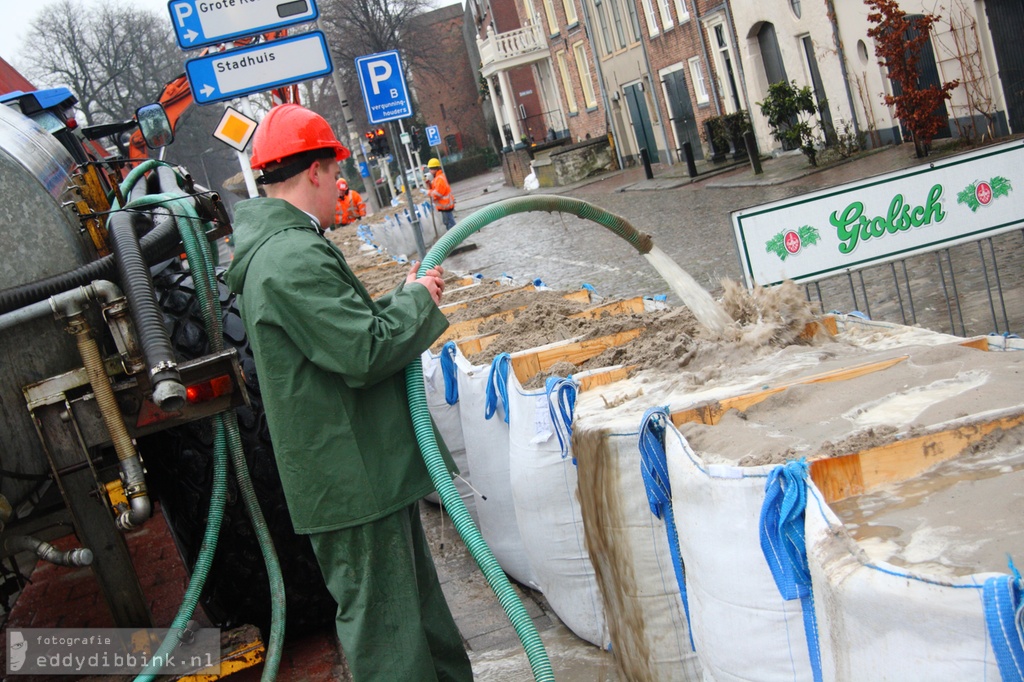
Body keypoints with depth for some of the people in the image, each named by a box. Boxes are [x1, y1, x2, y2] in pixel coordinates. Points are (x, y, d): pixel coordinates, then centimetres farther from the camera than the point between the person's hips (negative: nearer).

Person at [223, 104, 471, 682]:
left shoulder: (282, 248, 13)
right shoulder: (294, 258, -23)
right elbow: (366, 352, -26)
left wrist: (404, 301, 8)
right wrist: (417, 300, -10)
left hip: (370, 468, 11)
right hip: (352, 478, -11)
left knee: (416, 596, 24)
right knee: (384, 623, 0)